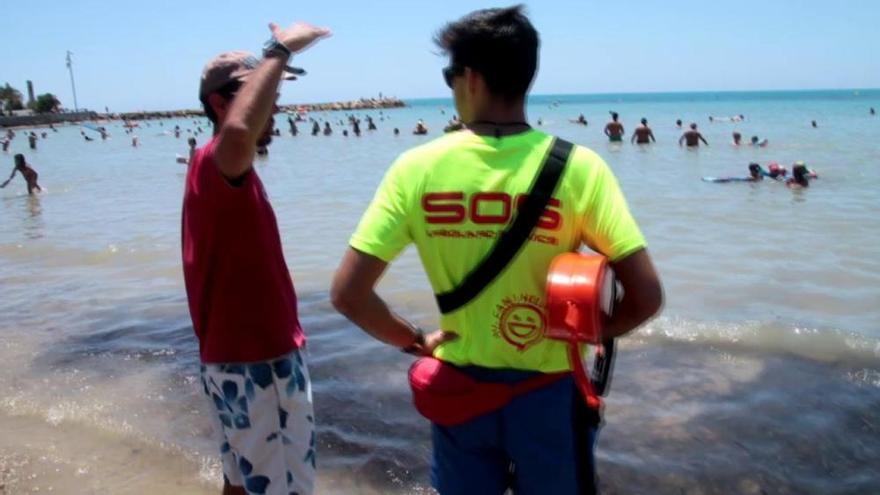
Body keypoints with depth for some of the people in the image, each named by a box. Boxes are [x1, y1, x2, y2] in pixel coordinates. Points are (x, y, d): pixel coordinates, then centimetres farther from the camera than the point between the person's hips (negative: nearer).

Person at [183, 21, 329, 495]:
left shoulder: (227, 173, 12)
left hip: (238, 355, 10)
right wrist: (280, 50, -34)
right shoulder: (216, 164, -20)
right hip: (258, 363, -10)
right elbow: (238, 132, -45)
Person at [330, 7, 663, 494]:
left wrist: (416, 340, 1)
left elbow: (347, 294, -14)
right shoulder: (577, 167, -15)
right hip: (549, 392, 0)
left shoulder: (417, 168, -13)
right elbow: (645, 297, -17)